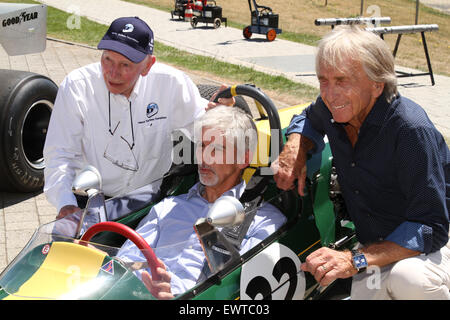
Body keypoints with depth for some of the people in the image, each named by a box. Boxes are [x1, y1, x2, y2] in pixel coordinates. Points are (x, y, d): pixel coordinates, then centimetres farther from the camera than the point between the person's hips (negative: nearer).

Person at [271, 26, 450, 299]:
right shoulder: (333, 108, -7)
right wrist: (295, 149, -4)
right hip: (375, 246, 5)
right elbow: (308, 120, 20)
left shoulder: (412, 130, -27)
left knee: (409, 279, -38)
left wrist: (356, 259, -37)